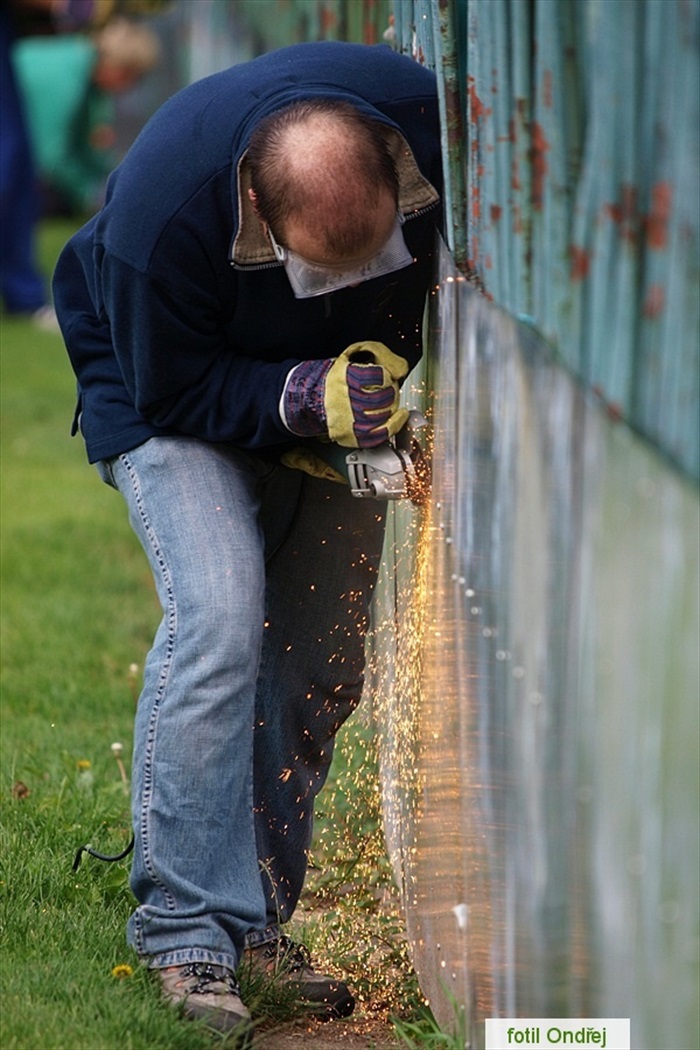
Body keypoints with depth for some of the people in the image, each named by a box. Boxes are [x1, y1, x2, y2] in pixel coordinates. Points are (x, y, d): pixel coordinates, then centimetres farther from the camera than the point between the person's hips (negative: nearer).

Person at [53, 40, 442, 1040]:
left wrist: (392, 356, -21)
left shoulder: (431, 122, -29)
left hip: (328, 389, 5)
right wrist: (304, 398, -39)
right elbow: (172, 390, -25)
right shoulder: (164, 208, -39)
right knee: (221, 618, -23)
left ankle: (259, 916, 13)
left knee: (323, 651, 1)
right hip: (169, 373, -5)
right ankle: (187, 933, -18)